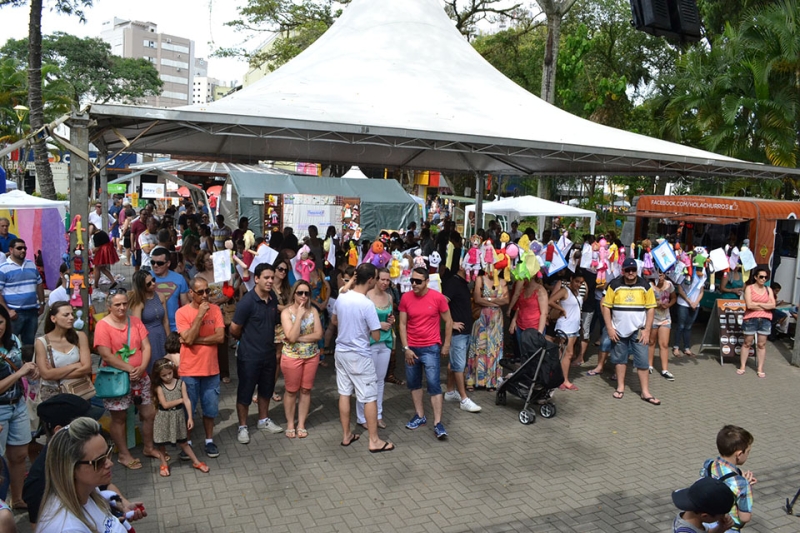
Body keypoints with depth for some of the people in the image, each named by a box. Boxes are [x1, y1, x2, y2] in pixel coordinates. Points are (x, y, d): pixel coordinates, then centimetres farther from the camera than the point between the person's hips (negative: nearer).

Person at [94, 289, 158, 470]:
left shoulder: (135, 321, 3)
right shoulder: (103, 326, -12)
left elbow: (146, 347, -1)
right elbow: (106, 355, -19)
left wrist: (142, 367, -16)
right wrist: (130, 369, -20)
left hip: (140, 378, 5)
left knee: (149, 414, 10)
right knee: (119, 418, 9)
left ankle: (149, 448, 30)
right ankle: (124, 455, 25)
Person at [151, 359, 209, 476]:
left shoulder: (180, 383, -8)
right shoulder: (159, 387, -11)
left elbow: (187, 401, -10)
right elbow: (165, 404, -18)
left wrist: (190, 417, -13)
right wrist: (180, 400, -11)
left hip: (178, 416, 0)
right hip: (164, 418, 0)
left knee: (183, 442, 10)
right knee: (161, 442, 11)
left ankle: (196, 462, 23)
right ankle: (164, 464, 33)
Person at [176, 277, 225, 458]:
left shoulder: (215, 309, -1)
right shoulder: (182, 312, -11)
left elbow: (220, 336, -10)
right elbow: (188, 339, -21)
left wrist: (196, 340, -17)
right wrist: (200, 315, -23)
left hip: (211, 369, 3)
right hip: (190, 371, -2)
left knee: (210, 409, 13)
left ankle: (209, 441, 29)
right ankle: (187, 443, 26)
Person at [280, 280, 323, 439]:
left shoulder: (313, 311, -2)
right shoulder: (286, 312, -12)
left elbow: (319, 334, -9)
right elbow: (291, 337, -21)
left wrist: (299, 338, -17)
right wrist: (299, 315, -22)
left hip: (312, 356, 3)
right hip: (292, 357, -3)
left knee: (306, 390, 10)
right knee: (291, 391, 8)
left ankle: (301, 424, 22)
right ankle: (290, 424, 23)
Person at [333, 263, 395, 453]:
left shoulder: (341, 297, -2)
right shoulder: (367, 304, -23)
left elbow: (335, 320, 17)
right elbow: (376, 336, -16)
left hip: (341, 352, 7)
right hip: (359, 356, -7)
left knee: (344, 393, 15)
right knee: (370, 397, 3)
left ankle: (346, 435, 25)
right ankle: (374, 441, 10)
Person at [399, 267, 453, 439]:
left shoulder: (438, 297, -10)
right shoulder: (406, 298, -4)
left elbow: (448, 321, 1)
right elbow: (402, 324, 0)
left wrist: (446, 345, 1)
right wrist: (406, 348, -6)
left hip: (431, 348, -3)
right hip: (411, 348, 3)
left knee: (434, 384, -5)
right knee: (413, 383, 13)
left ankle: (438, 423, -1)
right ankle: (420, 415, 29)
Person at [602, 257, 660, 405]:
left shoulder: (645, 286, -2)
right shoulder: (614, 285, -4)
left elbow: (651, 308, -1)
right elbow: (606, 307, -2)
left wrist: (647, 330, -7)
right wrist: (609, 328, -8)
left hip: (638, 330, 0)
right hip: (619, 330, 0)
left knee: (642, 360, -1)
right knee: (620, 358, 10)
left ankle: (645, 392, 6)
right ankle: (620, 387, 23)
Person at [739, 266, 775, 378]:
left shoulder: (768, 290, 8)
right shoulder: (749, 288, -1)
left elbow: (773, 305, -2)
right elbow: (749, 305, -12)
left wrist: (757, 303, -8)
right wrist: (765, 305, -5)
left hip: (765, 320, 3)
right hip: (750, 319, -2)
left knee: (762, 344, 5)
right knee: (747, 343, 5)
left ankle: (760, 369, 11)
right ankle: (742, 366, 12)